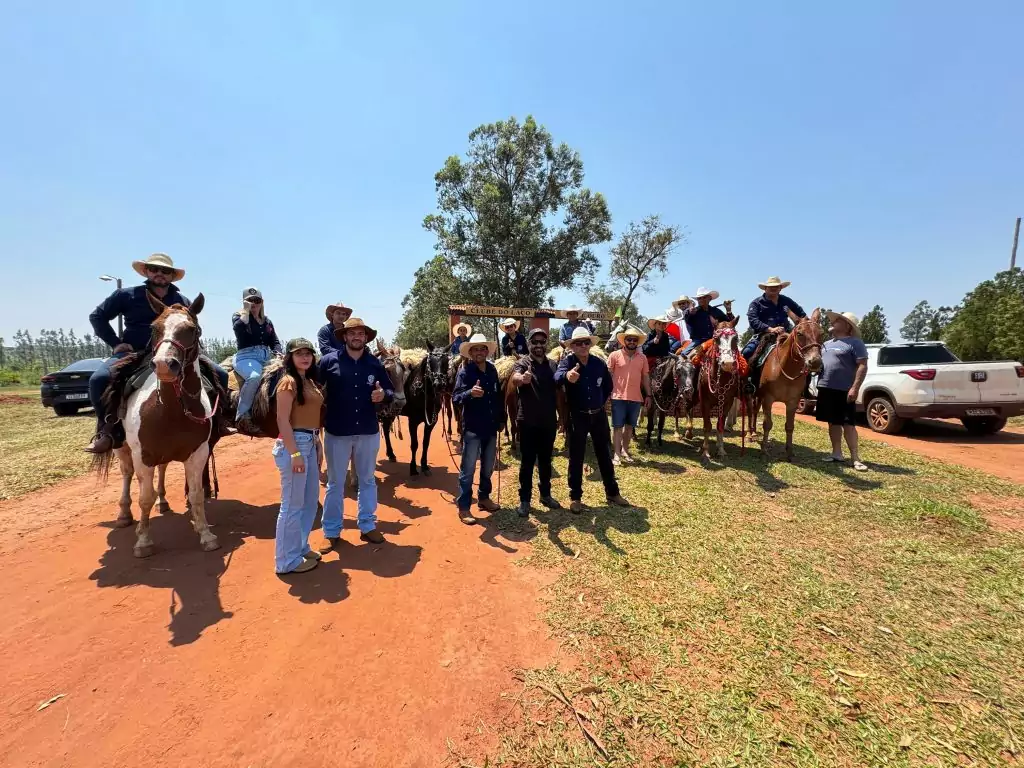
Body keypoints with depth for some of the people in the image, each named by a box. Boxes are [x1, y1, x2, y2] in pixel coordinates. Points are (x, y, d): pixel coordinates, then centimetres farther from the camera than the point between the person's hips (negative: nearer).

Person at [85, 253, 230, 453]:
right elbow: (97, 316, 9)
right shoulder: (127, 295, 3)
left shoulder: (183, 302, 11)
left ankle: (215, 419, 1)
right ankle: (107, 428, -9)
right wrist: (115, 343, -1)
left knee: (220, 374, -13)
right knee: (99, 378, -29)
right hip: (135, 354, -2)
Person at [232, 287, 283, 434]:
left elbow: (275, 341, 20)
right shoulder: (238, 316, 8)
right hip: (246, 356, -6)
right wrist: (246, 311, -8)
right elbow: (238, 328, -16)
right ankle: (241, 417, -27)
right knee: (254, 376, -38)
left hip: (266, 357, 6)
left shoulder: (267, 321, 22)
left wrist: (278, 352, 0)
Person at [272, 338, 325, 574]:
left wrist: (318, 445, 13)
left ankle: (300, 547, 34)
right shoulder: (289, 382, -12)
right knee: (292, 504, 1)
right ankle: (287, 560, 15)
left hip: (310, 443, 9)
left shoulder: (310, 382, 13)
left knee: (310, 500, 18)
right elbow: (283, 421, -18)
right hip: (294, 444, -9)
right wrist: (295, 453, -21)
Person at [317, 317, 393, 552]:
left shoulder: (375, 364, -1)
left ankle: (367, 526, 32)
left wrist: (383, 395, -17)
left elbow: (391, 392, 4)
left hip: (368, 432, 2)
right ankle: (331, 532, 27)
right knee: (335, 484, 12)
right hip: (337, 432, -2)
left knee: (367, 481, 15)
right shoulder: (329, 361, -7)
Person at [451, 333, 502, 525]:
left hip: (491, 427, 6)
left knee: (488, 467, 18)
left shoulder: (492, 370, 4)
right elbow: (455, 398, -22)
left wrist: (500, 419, 10)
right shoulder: (465, 371, -11)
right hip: (472, 428, -6)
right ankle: (463, 507, 12)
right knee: (468, 469, 2)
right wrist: (470, 393, -41)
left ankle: (484, 497, 36)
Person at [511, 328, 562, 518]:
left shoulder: (552, 365, 6)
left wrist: (560, 415, 13)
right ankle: (524, 499, 15)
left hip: (548, 421, 4)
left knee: (545, 461, 16)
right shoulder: (522, 363, -7)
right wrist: (522, 378, -54)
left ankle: (546, 495, 31)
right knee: (527, 462, 3)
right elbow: (515, 379, -30)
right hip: (528, 422, -4)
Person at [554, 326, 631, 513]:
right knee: (576, 457, 5)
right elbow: (557, 376, -36)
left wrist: (601, 402, 8)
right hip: (577, 417, -3)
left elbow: (608, 385, 16)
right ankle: (575, 497, 19)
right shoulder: (568, 361, -12)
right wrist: (567, 376, -58)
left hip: (598, 415, 3)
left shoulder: (599, 363, -1)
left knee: (605, 455, 13)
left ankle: (612, 493, 28)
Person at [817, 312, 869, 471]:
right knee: (833, 422, 11)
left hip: (844, 391, -7)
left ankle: (855, 458, 0)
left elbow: (862, 366, -12)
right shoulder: (826, 343, 16)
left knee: (848, 424, -5)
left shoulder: (855, 343, -5)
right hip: (825, 389, 7)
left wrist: (855, 388, -20)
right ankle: (837, 453, 19)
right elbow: (818, 361, 29)